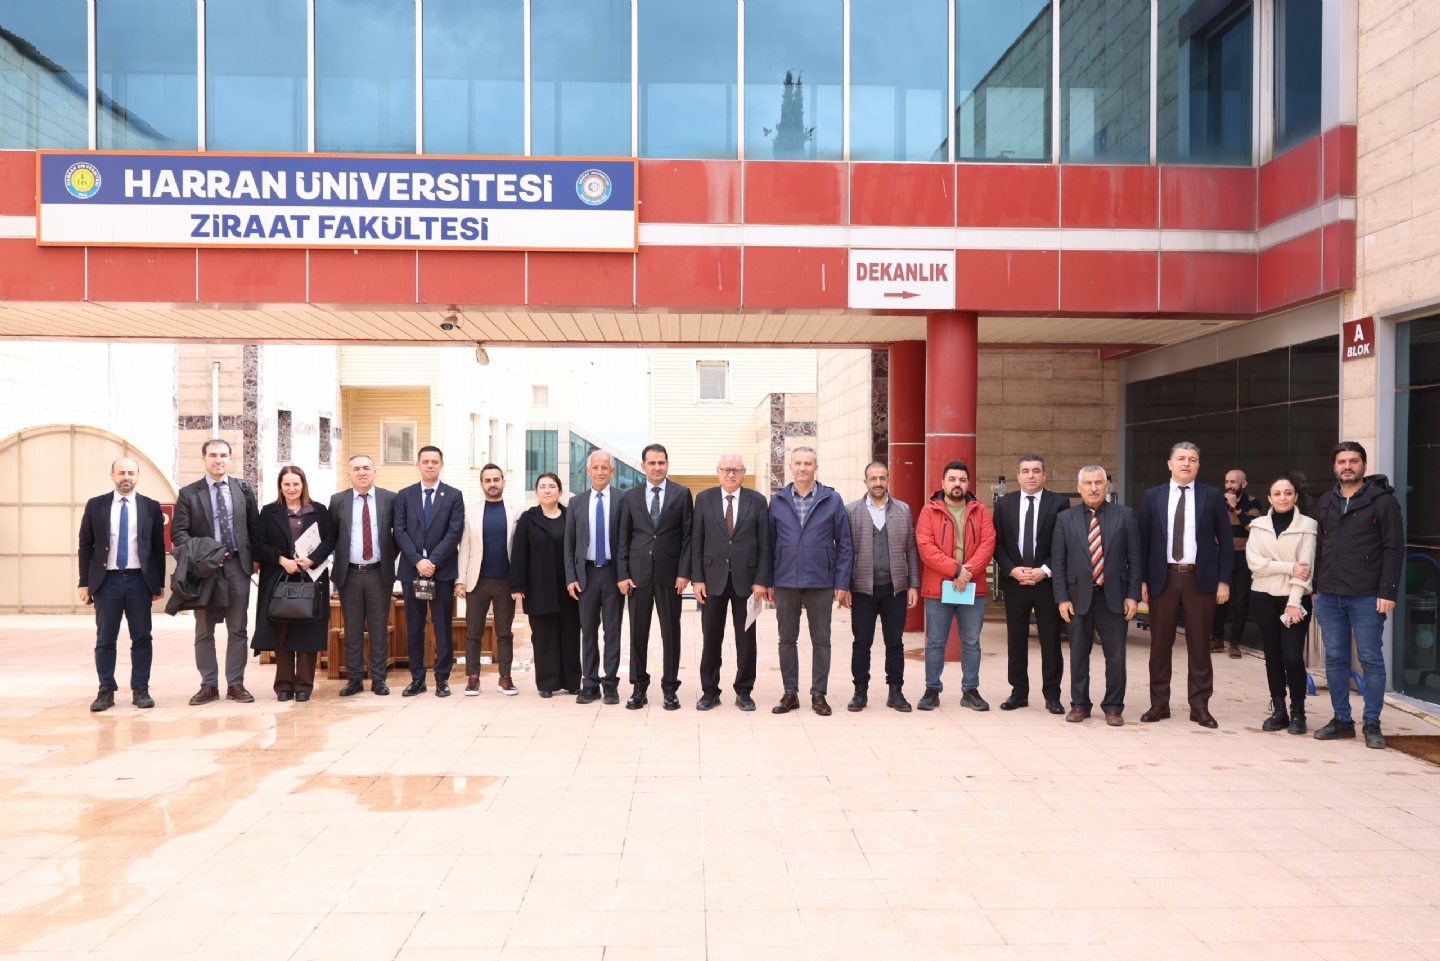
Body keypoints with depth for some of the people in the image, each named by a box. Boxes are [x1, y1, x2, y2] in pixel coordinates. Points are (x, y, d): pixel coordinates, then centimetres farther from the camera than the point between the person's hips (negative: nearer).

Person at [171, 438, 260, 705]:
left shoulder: (243, 488, 7)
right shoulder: (188, 493, 2)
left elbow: (254, 526, 10)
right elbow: (178, 532, -3)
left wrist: (256, 558, 4)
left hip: (238, 565, 1)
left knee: (238, 630, 4)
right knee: (204, 631, 6)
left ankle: (235, 685, 12)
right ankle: (209, 686, 14)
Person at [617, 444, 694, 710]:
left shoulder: (682, 494, 3)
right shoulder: (630, 496, 7)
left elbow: (688, 536, -1)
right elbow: (623, 538, 5)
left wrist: (684, 572, -8)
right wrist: (622, 574, -3)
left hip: (669, 573, -1)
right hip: (638, 572, 1)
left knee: (670, 632, 5)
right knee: (638, 632, 6)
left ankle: (669, 688, 14)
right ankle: (639, 687, 16)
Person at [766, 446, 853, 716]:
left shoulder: (832, 499, 0)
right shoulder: (777, 500, 4)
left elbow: (844, 544, 0)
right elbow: (769, 543, 6)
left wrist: (842, 583, -5)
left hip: (821, 582, -1)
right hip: (785, 582, 1)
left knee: (821, 641, 7)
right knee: (787, 640, 8)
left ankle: (819, 695, 17)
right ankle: (790, 693, 19)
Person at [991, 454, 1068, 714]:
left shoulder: (1059, 503, 0)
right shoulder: (1004, 504, 7)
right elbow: (997, 543, 5)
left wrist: (1044, 570, -13)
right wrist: (1011, 569, -10)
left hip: (1047, 581, -2)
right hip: (1014, 581, 2)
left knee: (1051, 640, 4)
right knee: (1016, 640, 8)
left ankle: (1052, 695, 14)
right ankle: (1019, 692, 18)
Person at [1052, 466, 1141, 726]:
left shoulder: (1124, 515, 3)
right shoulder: (1065, 518, 3)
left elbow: (1134, 559, 2)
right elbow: (1057, 562, 1)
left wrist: (1133, 595, -4)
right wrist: (1061, 598, -5)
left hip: (1114, 597, 0)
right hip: (1078, 597, 1)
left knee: (1115, 655, 4)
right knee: (1078, 654, 9)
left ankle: (1113, 707, 17)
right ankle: (1079, 705, 21)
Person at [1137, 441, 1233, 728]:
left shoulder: (1212, 496, 3)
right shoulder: (1153, 496, 5)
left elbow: (1225, 541, 4)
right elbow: (1143, 540, 4)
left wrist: (1224, 580, -3)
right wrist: (1142, 579, -2)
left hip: (1200, 579, -1)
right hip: (1162, 578, 1)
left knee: (1200, 645, 6)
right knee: (1160, 644, 6)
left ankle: (1200, 706, 15)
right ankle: (1159, 703, 16)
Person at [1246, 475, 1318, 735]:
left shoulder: (1307, 525, 0)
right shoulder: (1258, 525, 6)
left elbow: (1306, 566, -7)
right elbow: (1254, 562, -5)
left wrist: (1293, 603, -14)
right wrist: (1289, 567, -15)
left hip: (1294, 598, -2)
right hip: (1263, 597, 3)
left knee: (1292, 657, -9)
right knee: (1272, 655, 7)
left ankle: (1297, 712, 7)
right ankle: (1278, 710, 16)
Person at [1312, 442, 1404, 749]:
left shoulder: (1382, 500, -4)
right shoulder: (1325, 501, 12)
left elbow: (1394, 548, -8)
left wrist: (1388, 591, -13)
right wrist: (1315, 588, 11)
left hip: (1366, 597, -5)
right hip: (1329, 596, 5)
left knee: (1371, 659, 2)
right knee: (1335, 659, 9)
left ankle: (1372, 724, 11)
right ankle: (1342, 719, 18)